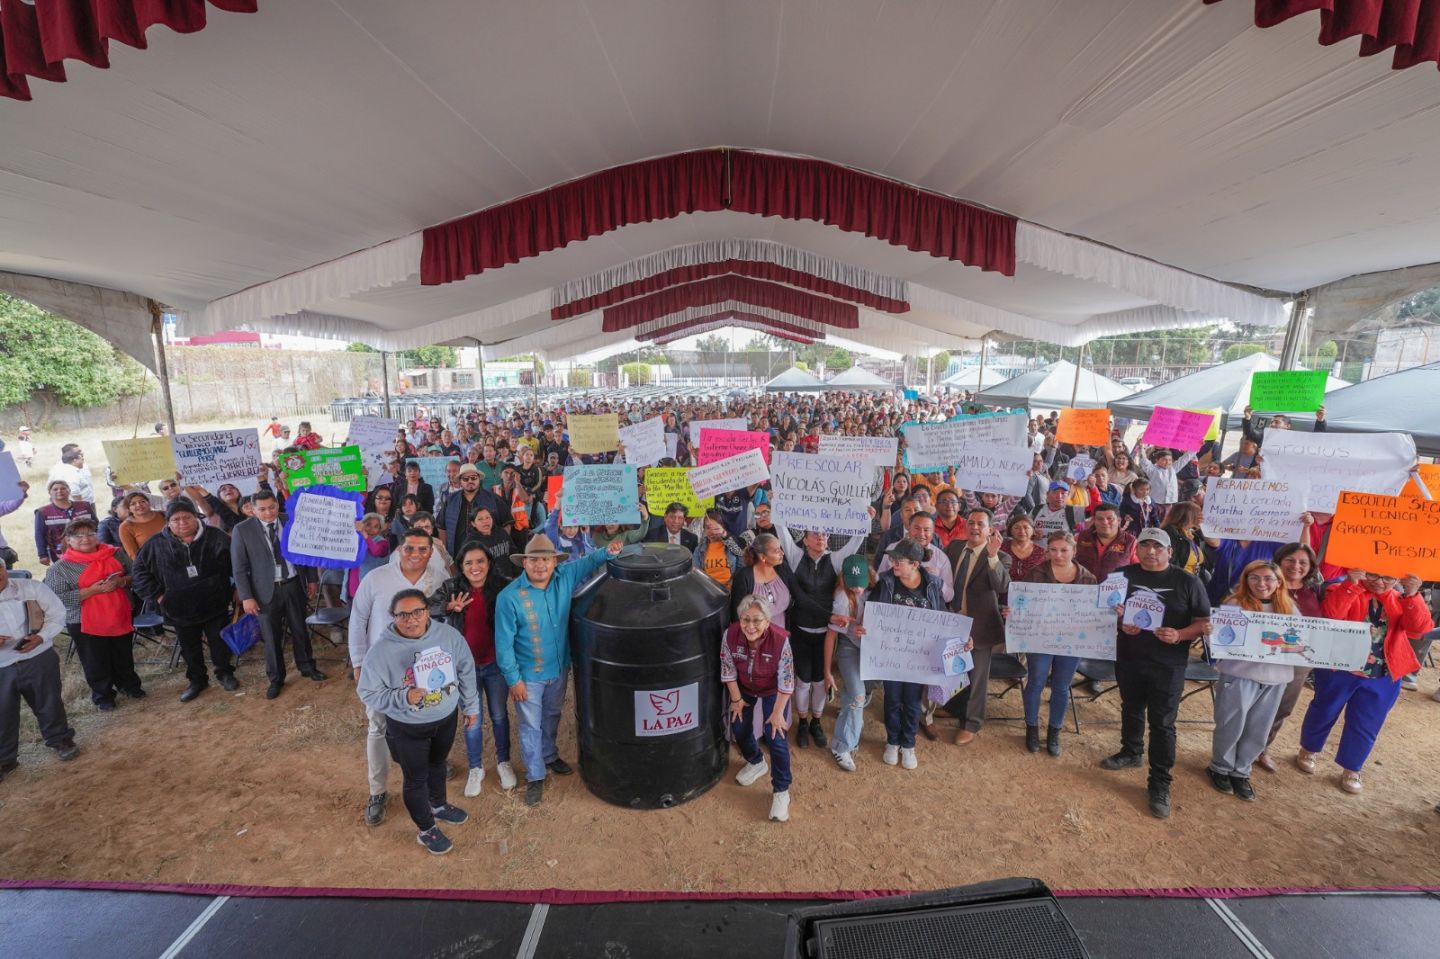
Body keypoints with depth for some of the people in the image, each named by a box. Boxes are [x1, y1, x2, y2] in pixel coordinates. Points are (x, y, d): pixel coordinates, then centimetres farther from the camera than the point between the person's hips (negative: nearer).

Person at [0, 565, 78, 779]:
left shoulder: (32, 588, -8)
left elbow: (57, 613, -2)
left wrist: (41, 637, -19)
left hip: (39, 659, -1)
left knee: (49, 703, 14)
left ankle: (60, 739, 34)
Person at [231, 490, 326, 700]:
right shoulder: (242, 530, -8)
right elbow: (239, 567, -6)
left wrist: (312, 579, 7)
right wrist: (246, 597, -9)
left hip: (294, 585, 2)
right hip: (267, 590, -2)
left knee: (300, 629, 15)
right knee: (272, 636, 8)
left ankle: (307, 667, 33)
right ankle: (275, 679, 25)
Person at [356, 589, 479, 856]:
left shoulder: (448, 635, -16)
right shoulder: (381, 651, -24)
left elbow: (466, 671, -3)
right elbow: (368, 694, -15)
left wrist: (471, 706, 5)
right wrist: (403, 698, -31)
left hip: (446, 718, 3)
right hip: (407, 729, -3)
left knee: (438, 764, 28)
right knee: (416, 778, 16)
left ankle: (438, 806, 57)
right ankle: (426, 829, 42)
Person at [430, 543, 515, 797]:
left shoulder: (501, 587, -13)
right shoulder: (451, 588, -10)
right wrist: (449, 607, -29)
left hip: (496, 665, 0)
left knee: (499, 716, 17)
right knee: (472, 720, 15)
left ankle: (503, 762, 41)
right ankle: (476, 769, 38)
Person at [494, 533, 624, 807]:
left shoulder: (565, 577, -14)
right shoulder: (509, 597, -23)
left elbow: (589, 562, 2)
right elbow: (504, 643, -16)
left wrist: (609, 552, -20)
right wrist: (513, 679, -14)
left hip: (559, 668, 4)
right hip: (528, 675, -4)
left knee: (552, 717, 26)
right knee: (531, 725, 14)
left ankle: (549, 756, 52)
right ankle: (535, 777, 35)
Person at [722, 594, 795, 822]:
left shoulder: (780, 640, -36)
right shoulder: (730, 635, -29)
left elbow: (786, 681, -25)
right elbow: (728, 669, -12)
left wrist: (778, 712, -20)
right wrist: (736, 699, -5)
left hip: (772, 690, -3)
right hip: (744, 688, 3)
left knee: (776, 737, -10)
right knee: (739, 727, 11)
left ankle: (781, 790, 10)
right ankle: (756, 762, 42)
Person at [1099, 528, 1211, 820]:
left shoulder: (1187, 581, -6)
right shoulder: (1123, 575, -1)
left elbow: (1204, 622, -5)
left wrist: (1179, 635, -23)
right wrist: (1121, 624, -15)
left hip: (1168, 664, -3)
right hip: (1128, 658, 3)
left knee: (1162, 724, 1)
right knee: (1131, 709, 21)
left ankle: (1160, 784, 13)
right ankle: (1131, 753, 43)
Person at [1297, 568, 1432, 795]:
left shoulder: (1401, 600, 3)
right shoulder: (1344, 590, -9)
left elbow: (1420, 627, -13)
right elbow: (1329, 614, -28)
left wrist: (1412, 596, -25)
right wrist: (1351, 585, -33)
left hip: (1382, 678, 3)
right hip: (1338, 670, -3)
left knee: (1365, 726, 12)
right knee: (1324, 712, 14)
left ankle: (1351, 770, 29)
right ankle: (1309, 750, 35)